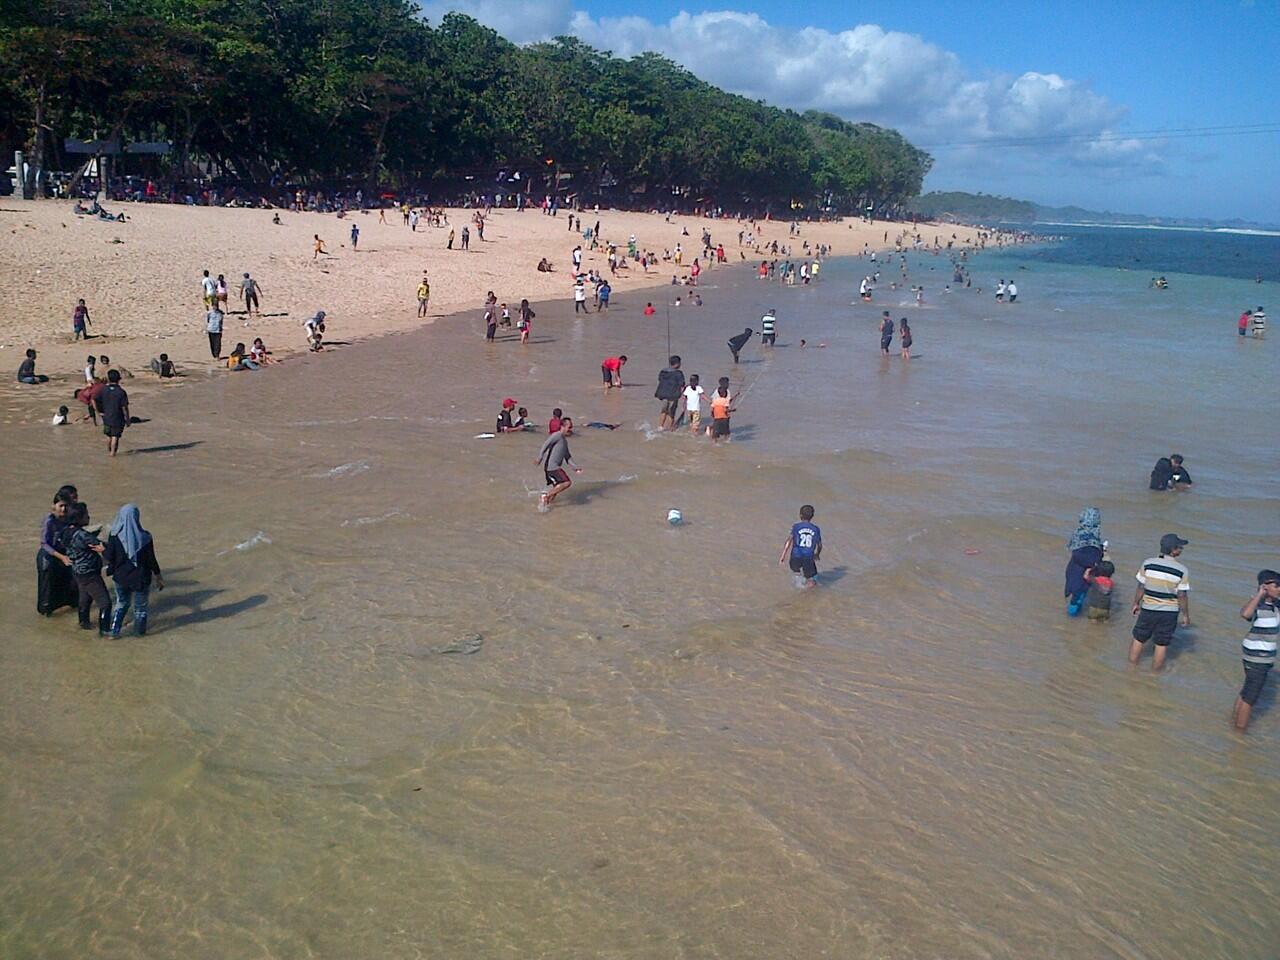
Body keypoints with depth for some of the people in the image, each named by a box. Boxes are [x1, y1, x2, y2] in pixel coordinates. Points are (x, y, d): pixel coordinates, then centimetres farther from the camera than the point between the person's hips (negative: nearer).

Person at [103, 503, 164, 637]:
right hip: (141, 578, -2)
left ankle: (113, 631, 24)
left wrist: (102, 549, 11)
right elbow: (151, 560, -11)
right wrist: (158, 576, 3)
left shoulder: (115, 536, -15)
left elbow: (108, 558, -10)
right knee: (140, 607, 19)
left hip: (121, 577, 2)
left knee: (121, 604, 25)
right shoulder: (144, 537, -18)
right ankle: (139, 631, 31)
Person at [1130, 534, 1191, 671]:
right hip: (1169, 612, -1)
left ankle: (1131, 665, 30)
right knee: (1162, 644, 12)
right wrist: (1186, 615, 2)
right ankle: (1155, 671, 22)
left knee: (1138, 639, 17)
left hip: (1148, 609, 2)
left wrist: (1136, 603, 11)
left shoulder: (1148, 563, -11)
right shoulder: (1182, 570, -15)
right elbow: (1182, 596, -10)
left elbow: (1141, 587, -4)